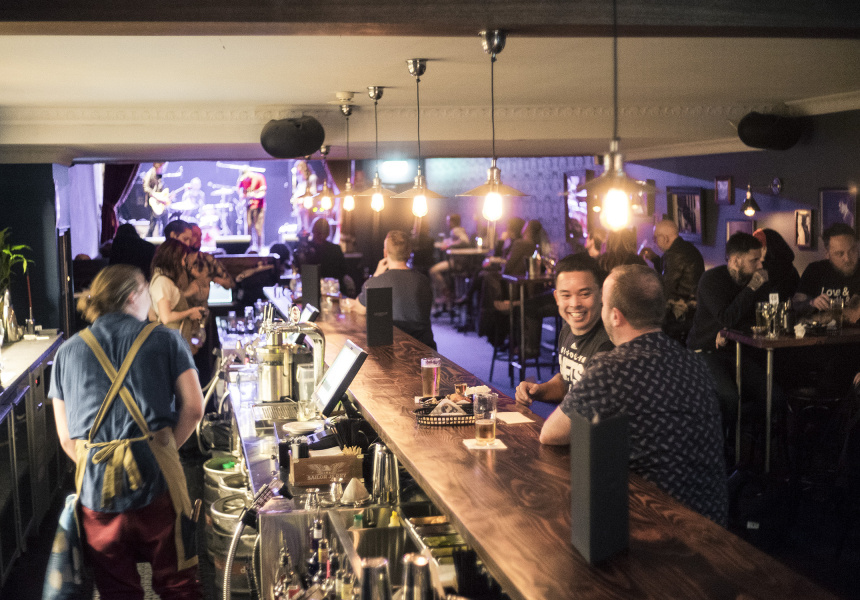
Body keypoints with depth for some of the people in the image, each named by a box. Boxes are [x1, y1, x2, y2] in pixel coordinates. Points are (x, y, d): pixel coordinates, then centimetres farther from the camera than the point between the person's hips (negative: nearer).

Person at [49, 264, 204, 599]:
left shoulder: (67, 352, 11)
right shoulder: (165, 339, 4)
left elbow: (66, 437, 8)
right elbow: (193, 408, -2)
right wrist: (164, 449, 9)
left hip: (95, 487, 2)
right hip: (157, 482, -2)